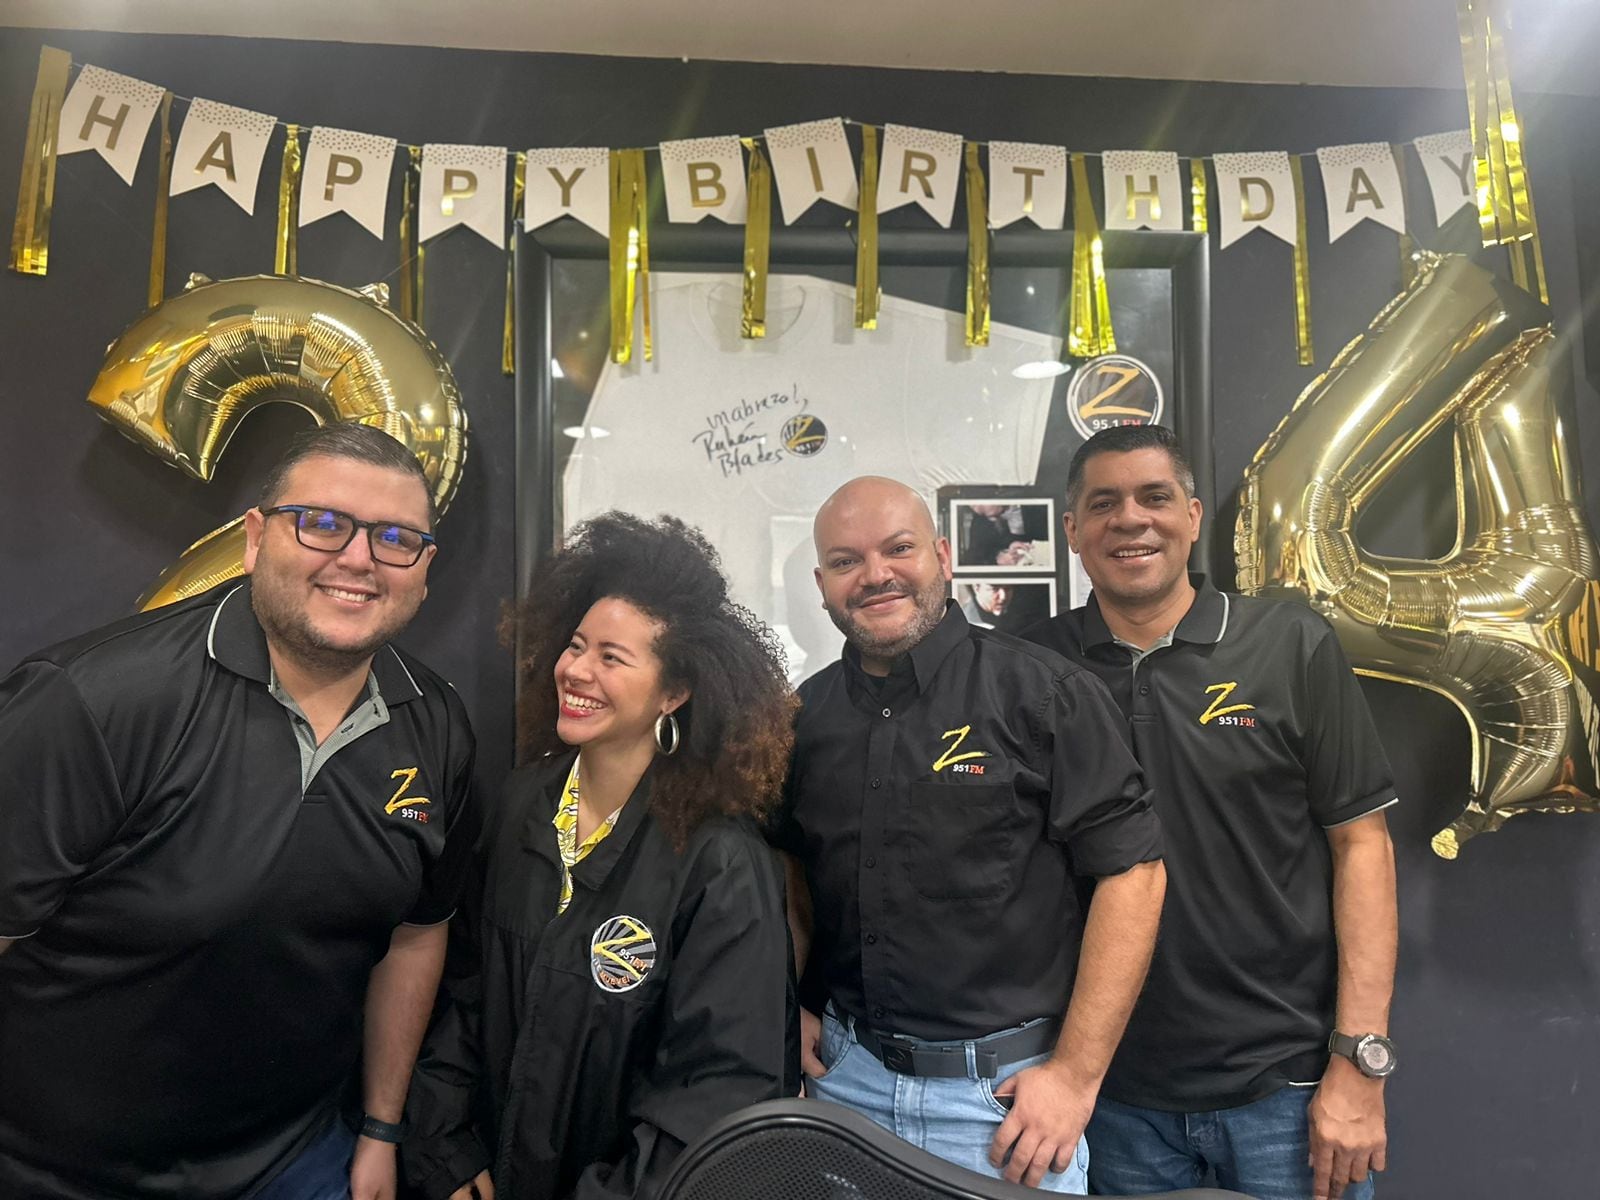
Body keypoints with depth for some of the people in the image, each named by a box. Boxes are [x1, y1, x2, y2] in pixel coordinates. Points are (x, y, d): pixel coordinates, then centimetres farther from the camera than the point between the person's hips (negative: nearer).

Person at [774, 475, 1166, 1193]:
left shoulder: (1046, 694, -12)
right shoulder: (804, 716, 2)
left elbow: (1132, 870, -13)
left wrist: (1075, 1074, -15)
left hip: (1006, 1088, -4)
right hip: (846, 1075, 4)